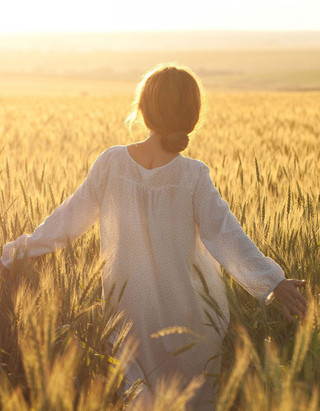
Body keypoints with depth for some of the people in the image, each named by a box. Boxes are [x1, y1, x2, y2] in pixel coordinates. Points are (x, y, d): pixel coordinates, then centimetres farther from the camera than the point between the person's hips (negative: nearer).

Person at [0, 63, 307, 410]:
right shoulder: (192, 175, -15)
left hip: (128, 309, 2)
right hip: (186, 313, -2)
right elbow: (223, 235, -21)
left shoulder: (112, 162, -10)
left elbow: (71, 217, -2)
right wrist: (273, 281, -23)